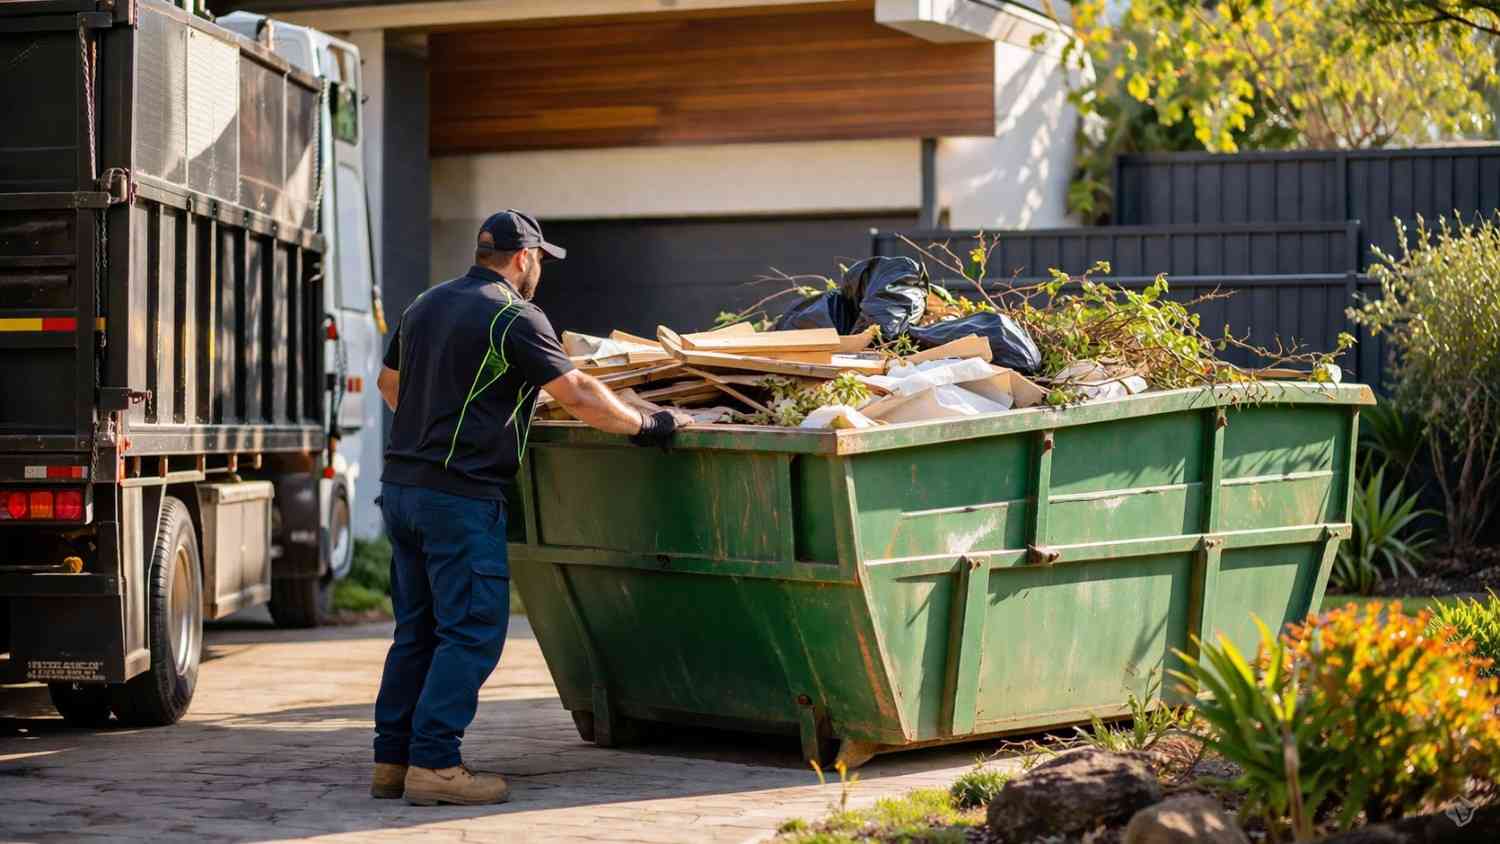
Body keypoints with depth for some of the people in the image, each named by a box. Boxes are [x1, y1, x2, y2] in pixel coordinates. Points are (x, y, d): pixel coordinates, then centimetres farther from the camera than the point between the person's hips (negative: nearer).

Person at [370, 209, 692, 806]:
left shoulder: (424, 306, 16)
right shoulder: (514, 316, -9)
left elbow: (389, 382, 28)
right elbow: (577, 394, -12)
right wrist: (648, 427, -1)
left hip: (401, 486, 8)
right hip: (461, 496, -8)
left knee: (417, 629, 13)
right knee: (471, 631, -5)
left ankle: (392, 759, 14)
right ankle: (434, 763, -9)